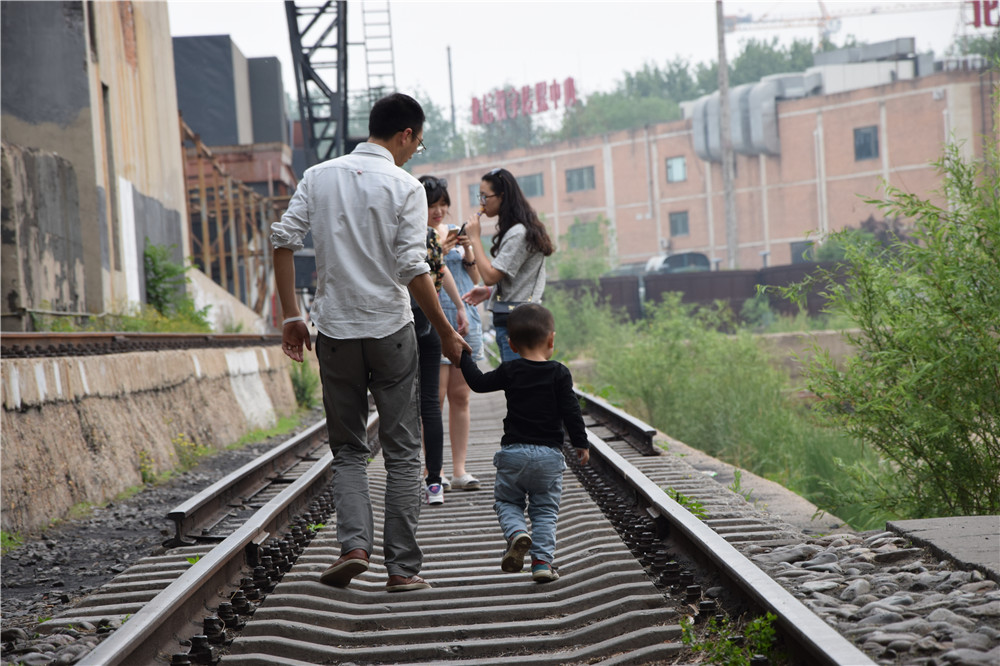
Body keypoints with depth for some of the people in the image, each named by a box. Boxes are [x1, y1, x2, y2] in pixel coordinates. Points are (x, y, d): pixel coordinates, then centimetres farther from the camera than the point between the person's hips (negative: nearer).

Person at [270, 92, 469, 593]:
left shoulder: (318, 177, 6)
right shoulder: (405, 187, -6)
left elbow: (283, 240, 0)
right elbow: (412, 269, -12)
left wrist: (291, 317, 5)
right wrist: (446, 332, -3)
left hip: (334, 330, 3)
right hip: (389, 329, -3)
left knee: (348, 448, 13)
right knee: (401, 450, 6)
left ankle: (354, 543, -7)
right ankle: (402, 566, 4)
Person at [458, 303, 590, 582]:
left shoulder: (509, 372, 0)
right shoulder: (559, 373, -2)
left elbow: (478, 383, 11)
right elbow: (571, 411, -4)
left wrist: (463, 354, 24)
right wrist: (581, 444, 7)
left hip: (513, 452, 0)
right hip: (549, 454, 0)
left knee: (506, 501, 16)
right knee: (545, 510, 9)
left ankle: (516, 532, -15)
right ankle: (542, 560, -4)